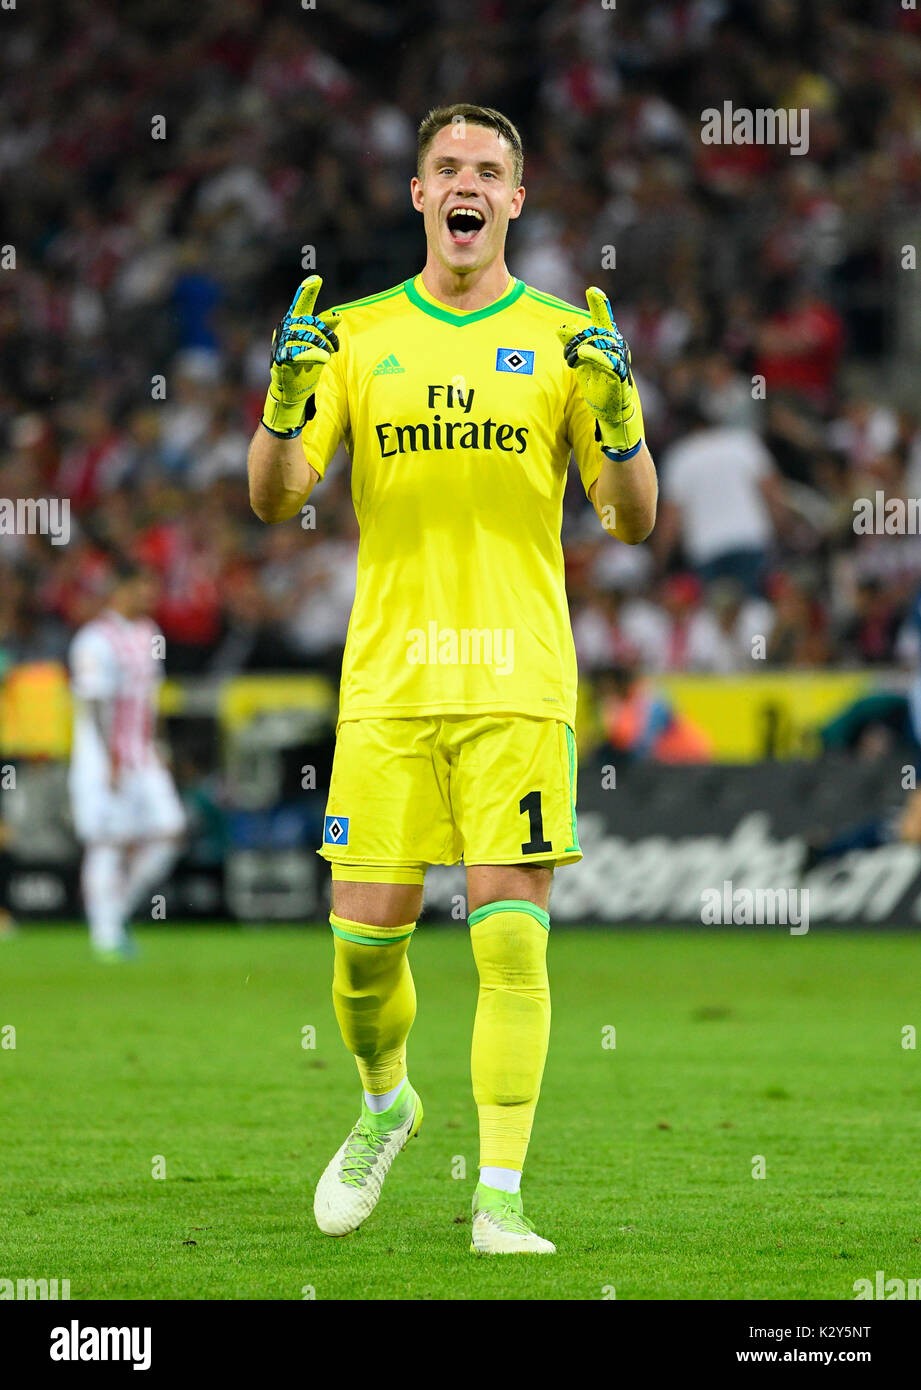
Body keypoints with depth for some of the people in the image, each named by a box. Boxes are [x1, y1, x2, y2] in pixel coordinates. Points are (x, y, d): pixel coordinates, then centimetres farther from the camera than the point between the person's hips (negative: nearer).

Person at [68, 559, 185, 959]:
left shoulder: (148, 634, 13)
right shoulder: (97, 641, -14)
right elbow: (95, 702, -18)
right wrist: (113, 759, -21)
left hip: (143, 758, 8)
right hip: (102, 759, -8)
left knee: (166, 836, 0)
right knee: (108, 844, -6)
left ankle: (116, 908, 15)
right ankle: (106, 933, 0)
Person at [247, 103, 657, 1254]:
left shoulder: (564, 338, 5)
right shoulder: (356, 335, 9)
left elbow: (632, 520, 2)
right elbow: (274, 499, 4)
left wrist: (615, 413, -16)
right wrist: (286, 399, -15)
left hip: (519, 682, -1)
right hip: (387, 679, 1)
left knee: (510, 939, -9)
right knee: (365, 935, 1)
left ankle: (500, 1196, -5)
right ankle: (385, 1103, 31)